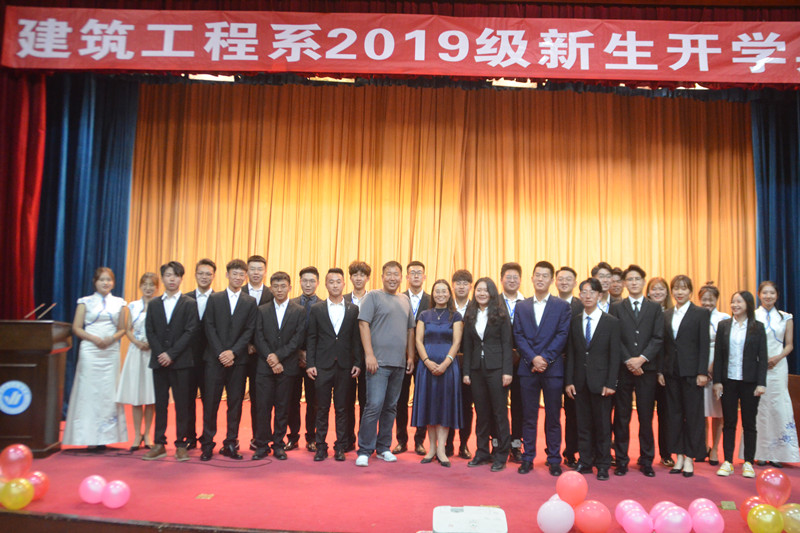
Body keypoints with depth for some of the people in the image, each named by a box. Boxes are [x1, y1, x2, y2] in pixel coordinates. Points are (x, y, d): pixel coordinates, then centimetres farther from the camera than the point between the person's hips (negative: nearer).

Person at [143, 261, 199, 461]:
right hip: (159, 361, 3)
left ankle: (181, 445, 9)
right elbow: (150, 332, 6)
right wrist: (160, 354, -8)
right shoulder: (153, 304, 13)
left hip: (181, 362, -3)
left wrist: (171, 354, -13)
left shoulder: (189, 304, 2)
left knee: (182, 404, 1)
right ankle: (159, 445, 15)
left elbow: (190, 332, -6)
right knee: (160, 404, 8)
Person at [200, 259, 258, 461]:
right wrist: (220, 353, -10)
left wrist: (233, 352, -11)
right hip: (215, 359, 0)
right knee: (210, 401, 1)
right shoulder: (214, 299, 8)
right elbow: (209, 328, 1)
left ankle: (231, 443, 13)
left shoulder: (250, 302, 9)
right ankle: (207, 444, 10)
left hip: (238, 360, 1)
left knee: (235, 402, 4)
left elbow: (249, 331, 1)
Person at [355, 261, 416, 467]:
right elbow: (363, 324, -8)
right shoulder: (373, 296, 0)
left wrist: (410, 356, 13)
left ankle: (383, 448, 22)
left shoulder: (405, 300, 16)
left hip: (399, 363, 6)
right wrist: (369, 354, -15)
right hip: (378, 362, -6)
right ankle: (364, 451, 0)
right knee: (374, 405, -9)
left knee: (391, 407, 11)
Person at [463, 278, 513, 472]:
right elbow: (467, 345, 11)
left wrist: (507, 371, -11)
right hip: (477, 369, 4)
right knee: (481, 413, 10)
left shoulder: (500, 314, -1)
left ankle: (500, 456, 11)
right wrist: (466, 371, 6)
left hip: (496, 368, -4)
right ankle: (482, 453, 20)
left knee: (499, 412, 1)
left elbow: (507, 343, -4)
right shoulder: (470, 316, 10)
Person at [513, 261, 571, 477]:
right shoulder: (521, 307, 11)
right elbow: (518, 337, 3)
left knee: (553, 416, 5)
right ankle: (528, 458, 15)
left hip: (553, 368, -1)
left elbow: (562, 336, -4)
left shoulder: (562, 306, 5)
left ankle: (554, 460, 14)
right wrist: (533, 358, -11)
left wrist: (545, 359, -13)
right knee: (528, 416, 6)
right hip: (527, 369, 2)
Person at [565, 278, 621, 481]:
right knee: (583, 424, 8)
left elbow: (614, 355, -3)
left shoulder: (611, 322, 0)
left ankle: (603, 465, 17)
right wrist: (569, 380, 0)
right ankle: (585, 462, 19)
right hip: (580, 382, 3)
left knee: (603, 424, 5)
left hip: (601, 382, -3)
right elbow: (570, 354, 7)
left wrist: (611, 383, -10)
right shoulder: (574, 322, 8)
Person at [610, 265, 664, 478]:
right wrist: (628, 361, -10)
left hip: (647, 369, 1)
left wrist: (642, 358, -11)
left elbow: (658, 339, 1)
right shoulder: (616, 308, 8)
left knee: (646, 416, 5)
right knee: (621, 416, 3)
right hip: (622, 369, 0)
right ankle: (621, 460, 11)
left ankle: (646, 460, 15)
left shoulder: (655, 308, 10)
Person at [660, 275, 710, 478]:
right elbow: (664, 344, 11)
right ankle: (678, 456, 18)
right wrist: (660, 370, 5)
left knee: (693, 414, 2)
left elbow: (704, 344, -5)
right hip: (671, 372, 4)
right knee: (675, 414, 8)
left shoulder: (701, 313, -1)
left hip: (691, 371, -4)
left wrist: (702, 372, -11)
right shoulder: (666, 315, 11)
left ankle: (689, 458, 11)